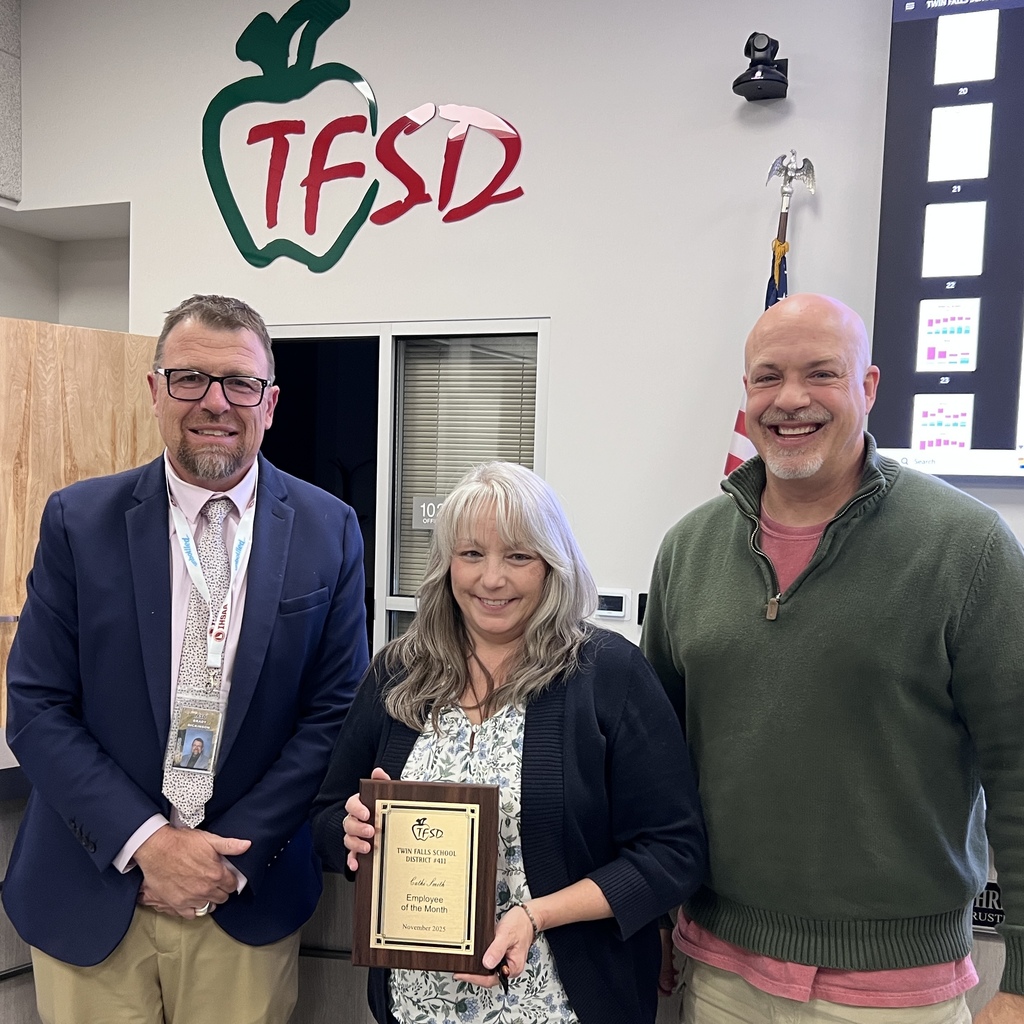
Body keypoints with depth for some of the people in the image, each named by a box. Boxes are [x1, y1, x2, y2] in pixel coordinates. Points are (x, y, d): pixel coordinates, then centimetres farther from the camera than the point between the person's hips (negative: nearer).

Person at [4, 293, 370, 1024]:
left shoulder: (329, 530, -5)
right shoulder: (78, 520, -5)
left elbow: (335, 711, -5)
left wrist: (235, 855, -9)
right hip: (92, 898, 0)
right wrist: (147, 841, -13)